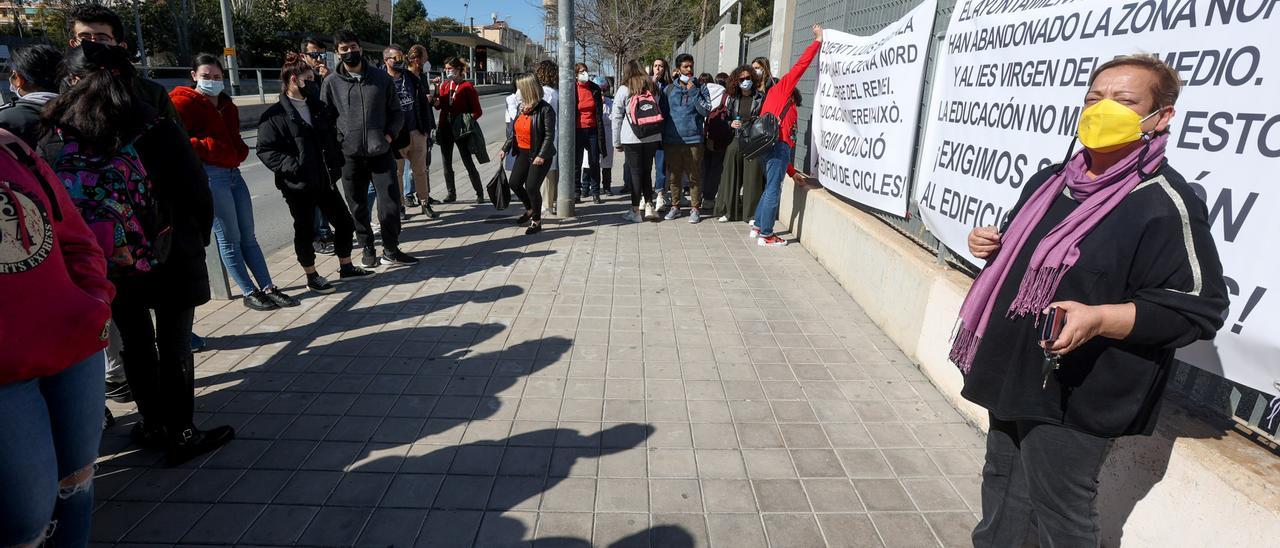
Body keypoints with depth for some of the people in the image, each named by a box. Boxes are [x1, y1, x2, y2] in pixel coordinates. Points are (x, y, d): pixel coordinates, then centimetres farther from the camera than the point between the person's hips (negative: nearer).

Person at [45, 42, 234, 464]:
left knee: (134, 342, 17)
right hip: (169, 257, -3)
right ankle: (180, 434, 12)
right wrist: (198, 239, 5)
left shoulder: (60, 130, -3)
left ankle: (153, 425, 29)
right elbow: (197, 192, -10)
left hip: (106, 260, 3)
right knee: (174, 344, 5)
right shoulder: (157, 129, -11)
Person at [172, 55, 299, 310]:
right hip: (210, 175, -7)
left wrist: (240, 152, 11)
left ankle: (269, 288, 9)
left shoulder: (226, 103, 19)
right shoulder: (185, 102, -4)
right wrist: (205, 148, -15)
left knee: (248, 236, 8)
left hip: (233, 172, 7)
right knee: (230, 239, -2)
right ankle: (249, 293, 5)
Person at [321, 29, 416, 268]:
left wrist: (389, 136, -5)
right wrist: (337, 143, -6)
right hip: (350, 156, 0)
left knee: (390, 203, -3)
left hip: (381, 153, 0)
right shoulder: (331, 83, 3)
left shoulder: (381, 78, 6)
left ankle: (391, 250, 12)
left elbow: (396, 112, 9)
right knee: (358, 207, 8)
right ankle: (367, 249, 24)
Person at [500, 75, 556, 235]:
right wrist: (506, 148, 12)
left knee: (531, 187, -10)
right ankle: (530, 209, 34)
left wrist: (542, 155, -23)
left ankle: (537, 221, 9)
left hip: (539, 155, -8)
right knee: (514, 183, 8)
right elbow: (514, 131, 14)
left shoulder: (545, 109, -15)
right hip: (523, 153, 8)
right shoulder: (521, 107, 7)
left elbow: (549, 135, -17)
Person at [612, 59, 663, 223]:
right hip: (652, 136, 4)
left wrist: (617, 141, 6)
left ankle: (636, 211, 5)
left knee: (635, 172, 2)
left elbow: (616, 117, 0)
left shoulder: (624, 89, -1)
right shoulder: (653, 87, 11)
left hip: (631, 137, -3)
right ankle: (649, 206, 12)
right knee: (647, 171, 13)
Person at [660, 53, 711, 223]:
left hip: (693, 140, -1)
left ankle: (695, 208, 12)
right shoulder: (669, 89, 8)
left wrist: (693, 92, -11)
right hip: (671, 140, 2)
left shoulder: (700, 88, 5)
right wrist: (662, 137, 1)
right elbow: (661, 113, 8)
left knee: (695, 176, 3)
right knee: (673, 176, 9)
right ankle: (675, 206, 22)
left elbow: (706, 111, -7)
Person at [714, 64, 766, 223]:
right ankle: (727, 211, 13)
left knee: (753, 177, -1)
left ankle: (752, 213, 9)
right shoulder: (732, 98, 10)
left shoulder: (760, 97, 2)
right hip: (735, 141, 2)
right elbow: (725, 118, 16)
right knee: (731, 176, 3)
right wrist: (730, 124, -3)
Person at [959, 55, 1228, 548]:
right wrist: (991, 246, 2)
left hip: (1074, 398, -8)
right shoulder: (1053, 180, 10)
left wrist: (1099, 319, -30)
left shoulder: (1165, 203, -14)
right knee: (1002, 488, 24)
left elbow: (1198, 308, -16)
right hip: (1013, 374, 8)